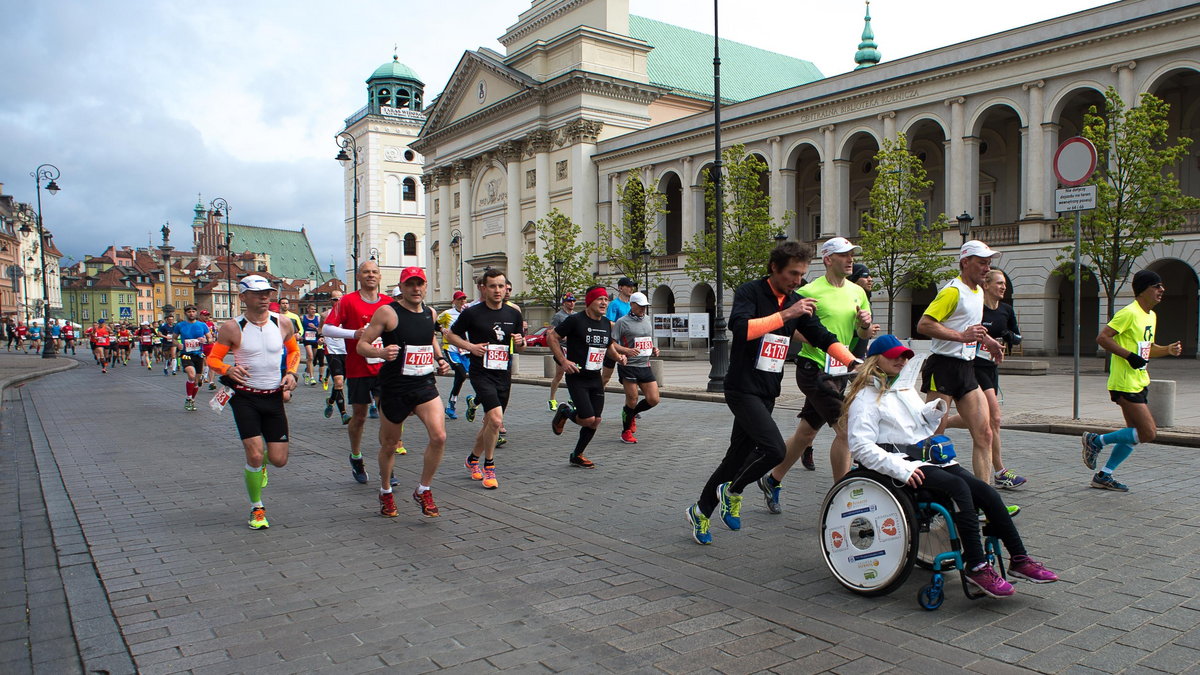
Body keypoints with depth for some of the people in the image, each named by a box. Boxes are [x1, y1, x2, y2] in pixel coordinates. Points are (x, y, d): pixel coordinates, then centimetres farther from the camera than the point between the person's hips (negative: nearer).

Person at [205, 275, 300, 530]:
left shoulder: (283, 324, 0)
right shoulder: (232, 328, -8)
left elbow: (294, 351, 16)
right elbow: (213, 358, -2)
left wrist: (291, 372, -2)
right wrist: (228, 370, -23)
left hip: (274, 397, 3)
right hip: (245, 397, -3)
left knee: (279, 460, 1)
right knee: (254, 455, -12)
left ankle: (261, 462, 41)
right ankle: (257, 509, 12)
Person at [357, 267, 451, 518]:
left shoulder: (431, 313, 8)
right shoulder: (387, 312, -9)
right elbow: (362, 345, -8)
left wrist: (441, 361, 11)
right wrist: (381, 352, -29)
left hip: (425, 385, 4)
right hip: (394, 388, -3)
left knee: (439, 437, -14)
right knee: (389, 445, 10)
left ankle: (423, 491, 6)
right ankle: (385, 492, 36)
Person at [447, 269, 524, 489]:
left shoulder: (514, 314, 8)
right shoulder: (472, 313, -4)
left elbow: (520, 347, 17)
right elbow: (452, 334, 6)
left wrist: (520, 342, -6)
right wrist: (471, 346, -10)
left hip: (504, 375, 5)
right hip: (481, 372, -5)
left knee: (490, 423, 13)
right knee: (496, 418, -20)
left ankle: (473, 459, 36)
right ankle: (489, 467, -3)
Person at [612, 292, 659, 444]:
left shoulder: (648, 320, 15)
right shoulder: (622, 322, -5)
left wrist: (654, 350, 7)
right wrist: (626, 352, -24)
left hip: (645, 366, 6)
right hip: (628, 367, -6)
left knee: (653, 399, -1)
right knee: (632, 400, -5)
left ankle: (632, 414, 27)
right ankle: (626, 432, 16)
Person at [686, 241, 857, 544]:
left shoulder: (796, 302, 10)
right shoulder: (749, 292, -10)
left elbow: (823, 337, 9)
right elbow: (740, 328, -27)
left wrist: (854, 362, -4)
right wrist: (785, 315, -28)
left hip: (768, 392, 7)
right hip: (743, 388, -7)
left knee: (739, 455, 10)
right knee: (774, 448, -20)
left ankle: (701, 511, 24)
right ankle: (733, 491, 6)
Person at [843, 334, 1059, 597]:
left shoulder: (905, 389, 23)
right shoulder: (866, 397, -4)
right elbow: (861, 446, -15)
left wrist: (936, 408, 9)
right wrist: (901, 469, -25)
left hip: (926, 455, 8)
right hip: (901, 462, -8)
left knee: (986, 491, -12)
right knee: (958, 486, -29)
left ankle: (1019, 559, -7)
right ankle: (975, 566, -28)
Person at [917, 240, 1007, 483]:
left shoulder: (978, 292, 18)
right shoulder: (953, 291, -12)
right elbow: (923, 325, -23)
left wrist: (987, 339, 23)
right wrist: (962, 336, -27)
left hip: (967, 370, 9)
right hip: (944, 368, -9)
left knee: (984, 433, 1)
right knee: (933, 436, -3)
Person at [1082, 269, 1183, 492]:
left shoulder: (1151, 315, 15)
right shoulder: (1129, 313, -14)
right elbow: (1102, 338, -19)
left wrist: (1167, 350, 7)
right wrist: (1129, 356, -23)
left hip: (1140, 382, 10)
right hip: (1125, 383, -10)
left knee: (1136, 433, 10)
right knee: (1148, 433, -11)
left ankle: (1104, 475, 17)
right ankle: (1096, 441, 3)